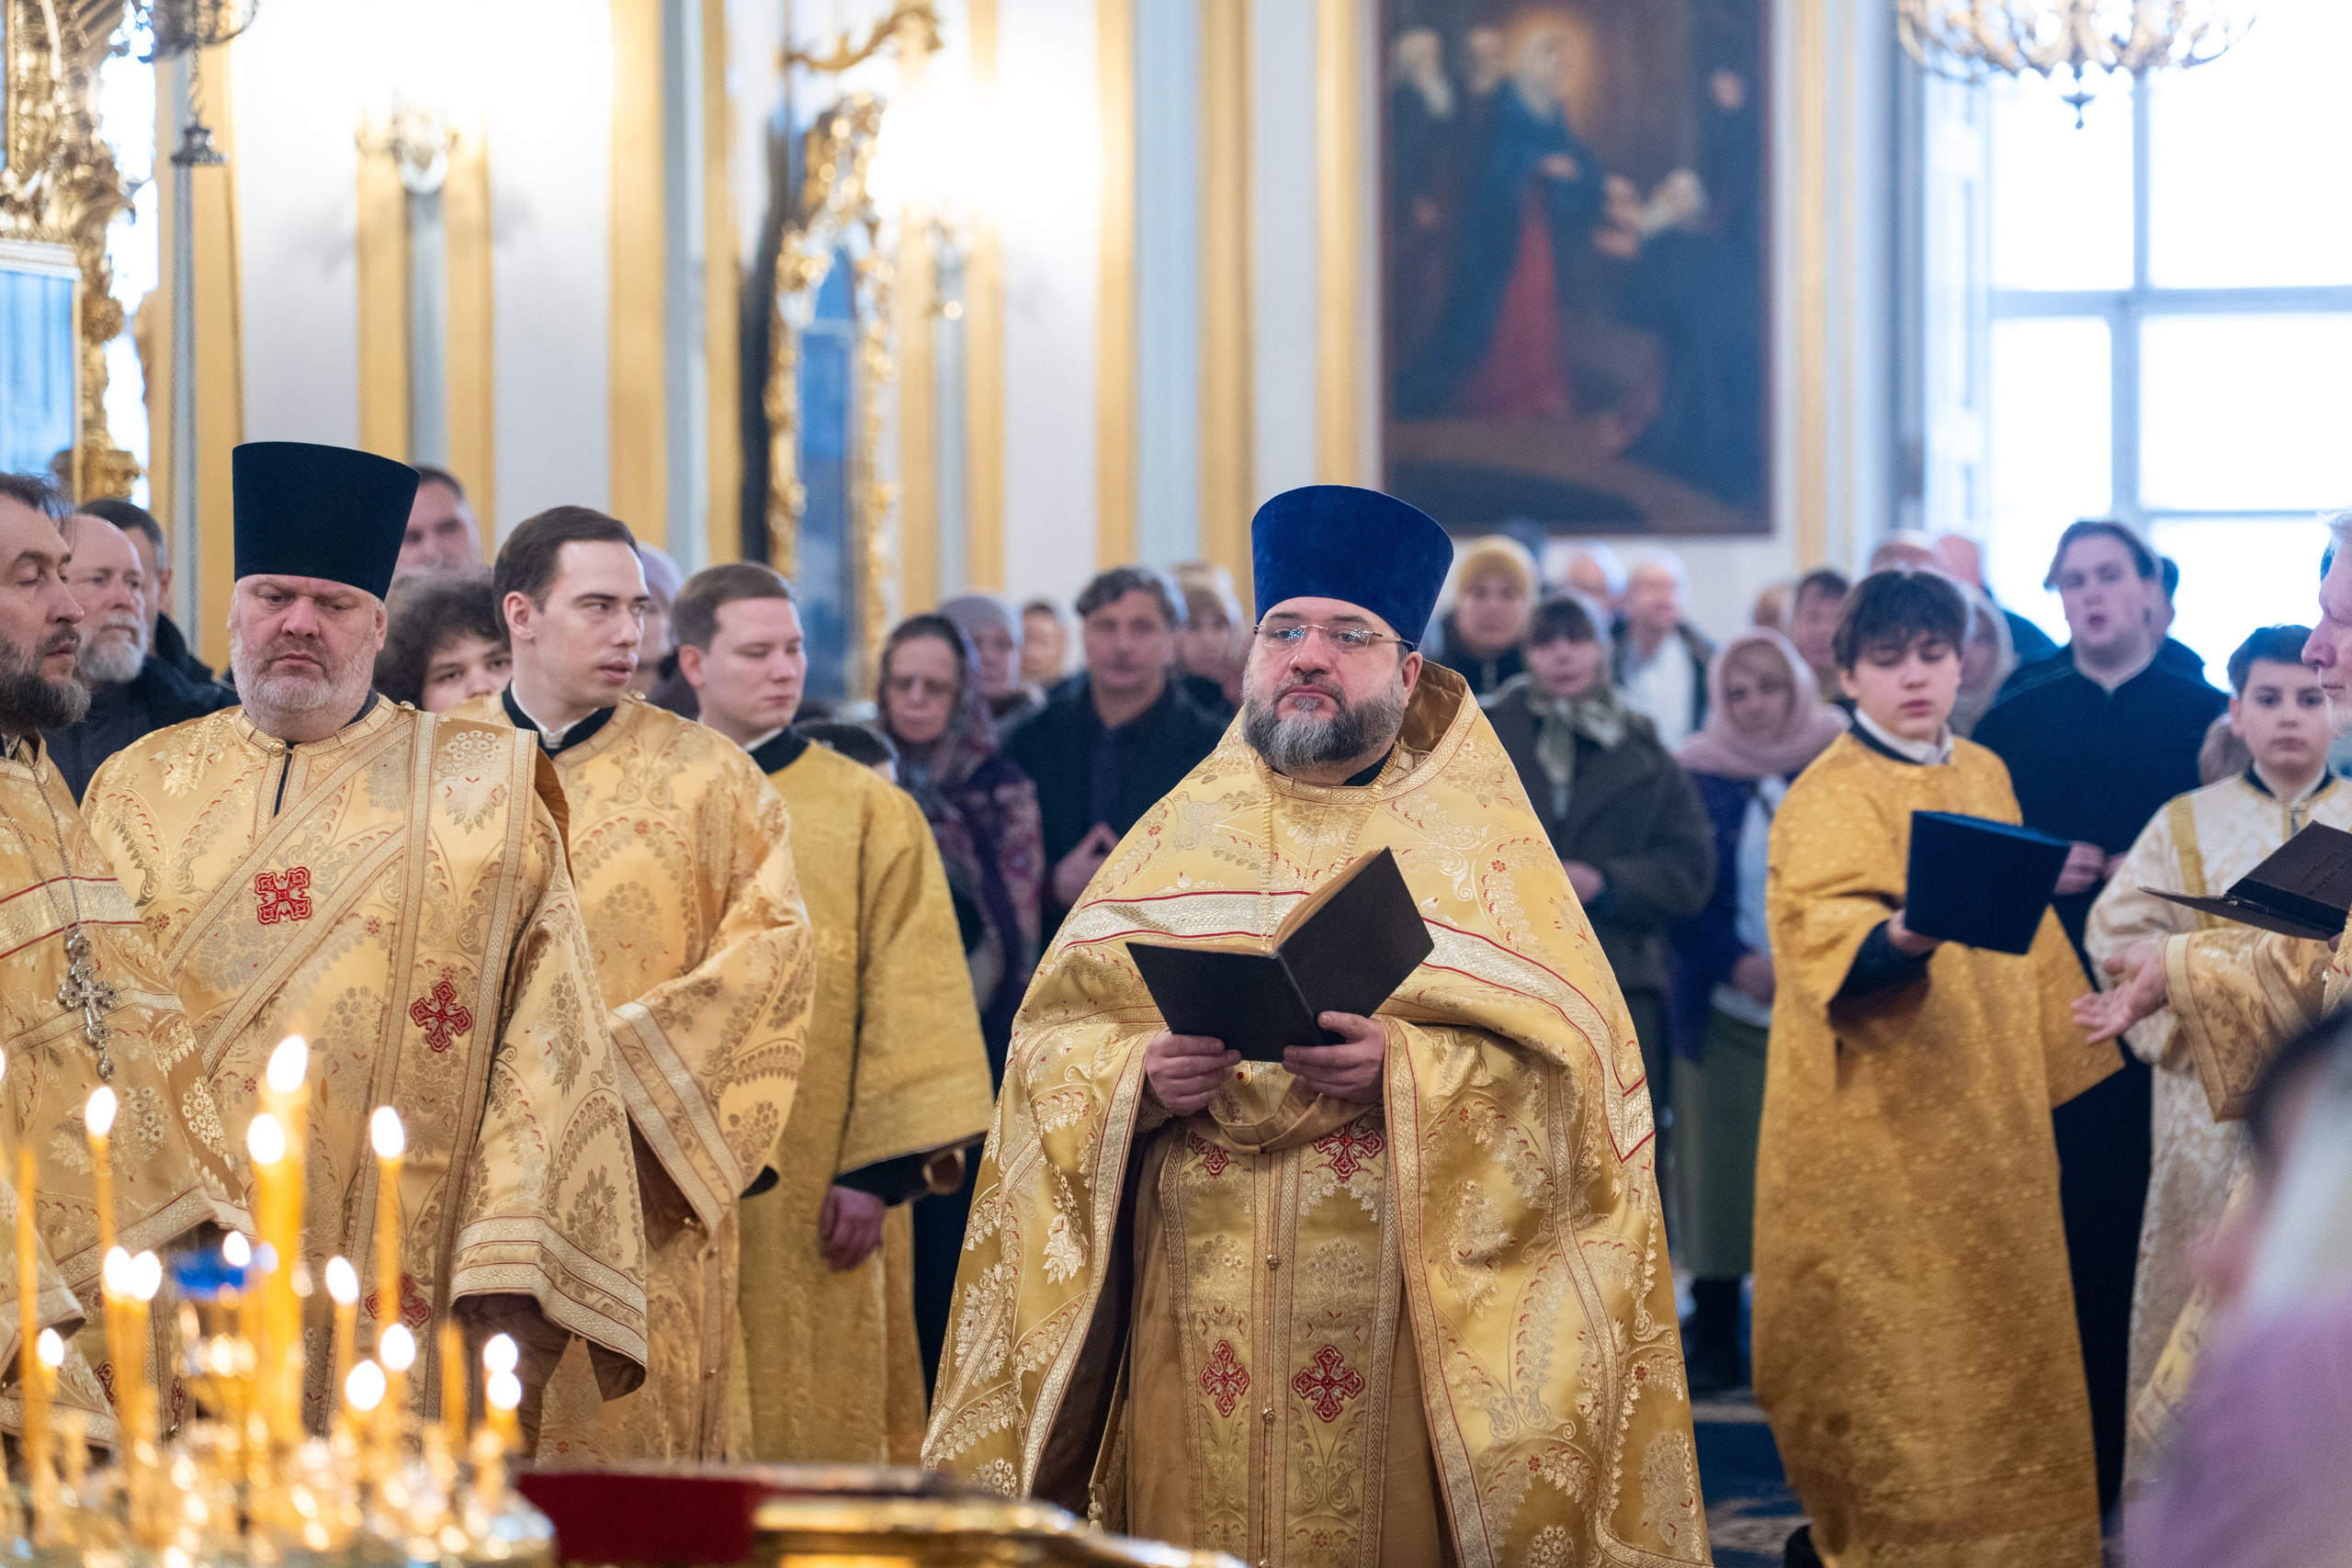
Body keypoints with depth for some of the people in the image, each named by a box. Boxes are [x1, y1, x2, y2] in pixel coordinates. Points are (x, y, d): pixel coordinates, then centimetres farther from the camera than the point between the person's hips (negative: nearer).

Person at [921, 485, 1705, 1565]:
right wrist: (1142, 1075, -14)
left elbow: (1571, 1064, -5)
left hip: (1401, 1318, -2)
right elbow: (1051, 1039, 7)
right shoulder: (1182, 832, 13)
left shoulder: (1477, 839, 6)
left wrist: (1404, 1071, -20)